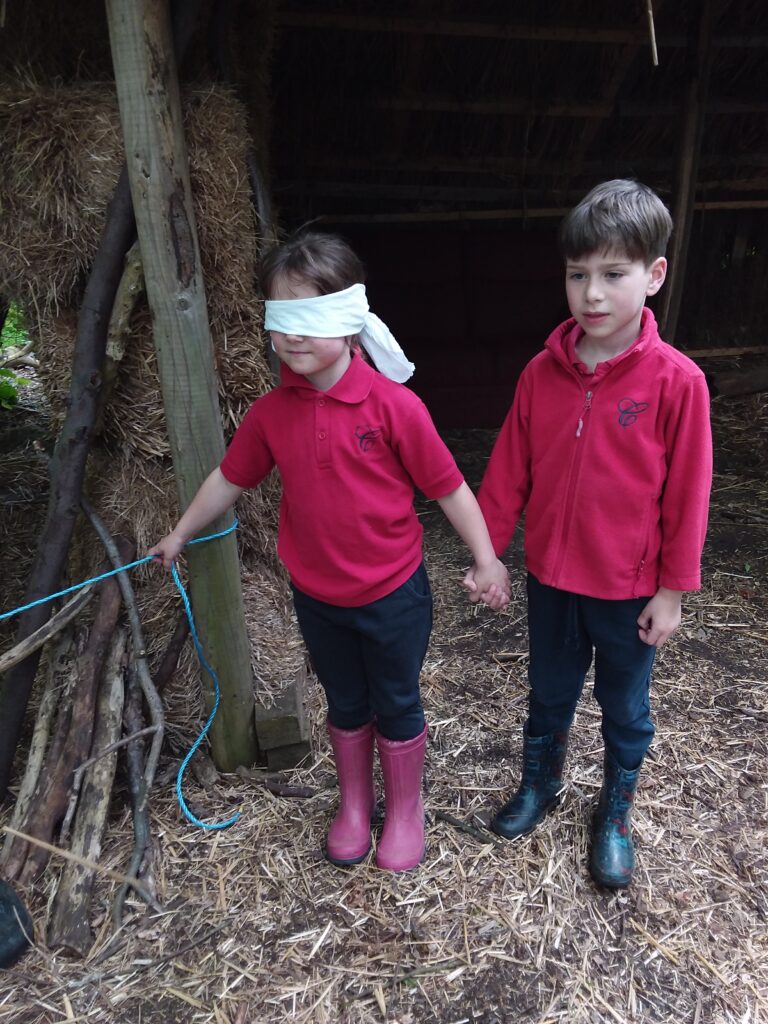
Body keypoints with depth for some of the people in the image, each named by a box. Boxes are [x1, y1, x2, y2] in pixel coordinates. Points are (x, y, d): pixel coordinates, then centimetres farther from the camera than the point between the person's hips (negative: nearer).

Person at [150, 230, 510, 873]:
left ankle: (405, 809, 42)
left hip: (393, 594, -3)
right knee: (345, 705, 23)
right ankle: (354, 803, 47)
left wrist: (486, 561, -9)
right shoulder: (271, 412, -7)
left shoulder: (394, 405, -20)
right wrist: (180, 535, 18)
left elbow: (448, 486, -13)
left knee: (397, 706, 17)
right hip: (316, 596, 4)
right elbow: (232, 478, 8)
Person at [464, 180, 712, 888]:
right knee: (548, 695, 23)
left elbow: (685, 496, -10)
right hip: (550, 579, 3)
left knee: (625, 710, 19)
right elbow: (509, 471, 0)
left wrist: (672, 590, -6)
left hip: (630, 590, -2)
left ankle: (616, 812, 44)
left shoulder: (676, 381, -16)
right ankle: (540, 784, 48)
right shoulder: (542, 372, -6)